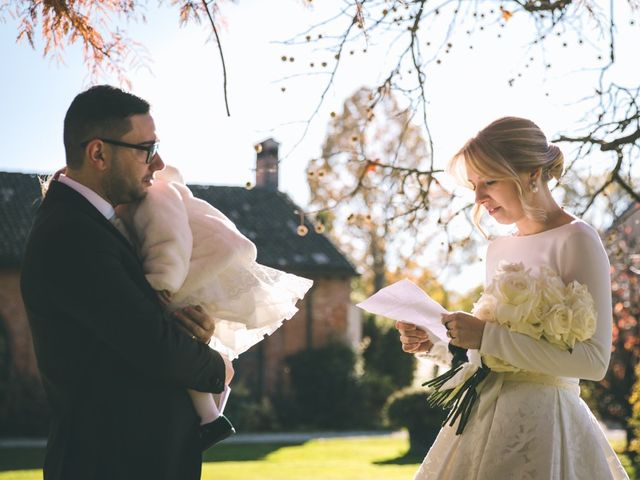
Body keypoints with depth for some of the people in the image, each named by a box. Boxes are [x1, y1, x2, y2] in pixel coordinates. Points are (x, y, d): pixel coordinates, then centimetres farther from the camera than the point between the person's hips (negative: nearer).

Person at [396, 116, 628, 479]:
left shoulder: (576, 241, -10)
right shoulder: (498, 249, 11)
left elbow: (594, 360, -18)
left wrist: (487, 335, -21)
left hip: (542, 420, -7)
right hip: (485, 418, 7)